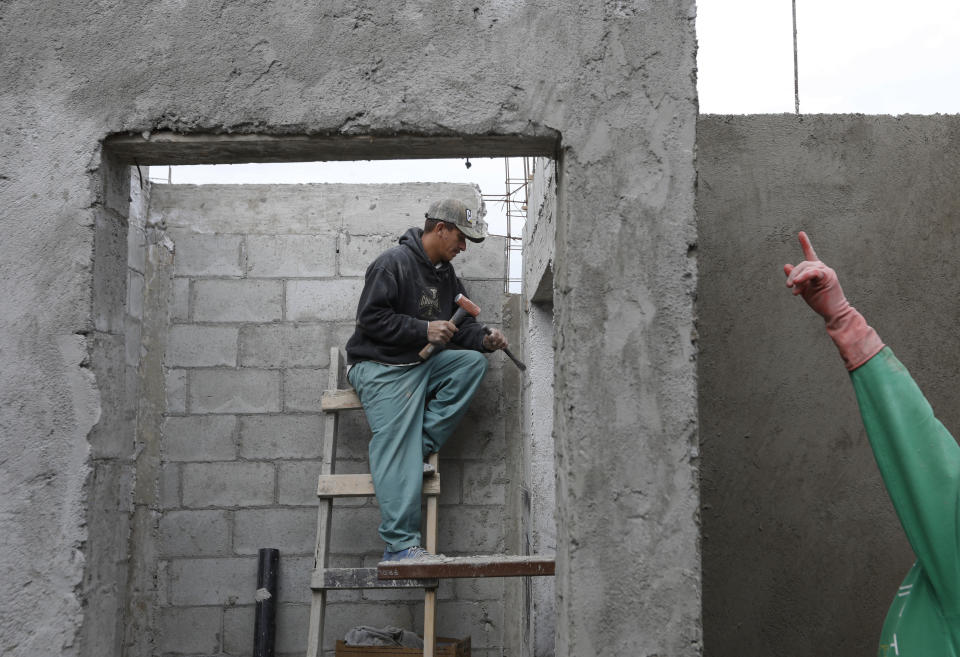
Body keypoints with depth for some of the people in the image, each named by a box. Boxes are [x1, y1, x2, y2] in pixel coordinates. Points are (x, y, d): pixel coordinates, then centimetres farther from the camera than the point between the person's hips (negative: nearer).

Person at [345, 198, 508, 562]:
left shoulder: (446, 273, 15)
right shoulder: (393, 263, -11)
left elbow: (460, 324, 17)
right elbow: (370, 317, -16)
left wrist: (483, 339, -4)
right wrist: (424, 330, -20)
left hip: (424, 365, 8)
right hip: (381, 368, -8)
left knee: (474, 361, -14)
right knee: (397, 452, -16)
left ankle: (421, 446, -15)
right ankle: (400, 545, -16)